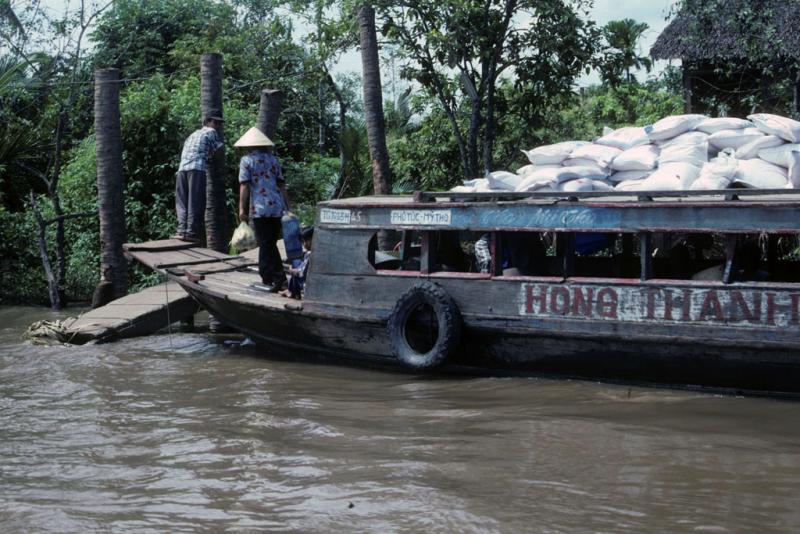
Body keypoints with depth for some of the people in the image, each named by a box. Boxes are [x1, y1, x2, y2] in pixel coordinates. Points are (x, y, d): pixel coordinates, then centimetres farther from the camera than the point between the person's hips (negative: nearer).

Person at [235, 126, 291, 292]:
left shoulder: (247, 160, 0)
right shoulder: (273, 160, 14)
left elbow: (244, 186, -6)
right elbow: (281, 184, 13)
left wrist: (242, 209, -6)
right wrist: (288, 207, 16)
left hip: (260, 208, -5)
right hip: (277, 207, 5)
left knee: (266, 245, -3)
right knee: (270, 243, 14)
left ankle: (279, 278, -10)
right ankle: (266, 276, 19)